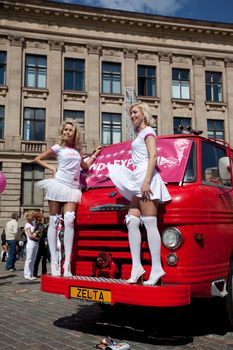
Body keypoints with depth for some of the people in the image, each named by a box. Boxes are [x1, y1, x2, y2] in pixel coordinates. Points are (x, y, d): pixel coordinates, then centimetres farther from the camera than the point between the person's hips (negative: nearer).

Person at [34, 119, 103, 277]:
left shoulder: (77, 150, 17)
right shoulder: (58, 148, 5)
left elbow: (85, 166, 30)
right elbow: (38, 159, 11)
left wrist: (95, 154, 28)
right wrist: (52, 168, 1)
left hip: (72, 188, 2)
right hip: (58, 185, -2)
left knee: (69, 221, -14)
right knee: (54, 222, -2)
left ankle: (67, 263, -13)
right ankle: (54, 262, 2)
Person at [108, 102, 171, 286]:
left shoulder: (148, 131, 2)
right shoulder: (140, 133, 27)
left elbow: (153, 157, -10)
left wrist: (146, 181, -20)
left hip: (146, 176, -9)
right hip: (138, 179, 9)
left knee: (149, 223, -14)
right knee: (132, 221, 0)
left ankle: (156, 268, -15)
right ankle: (136, 267, -2)